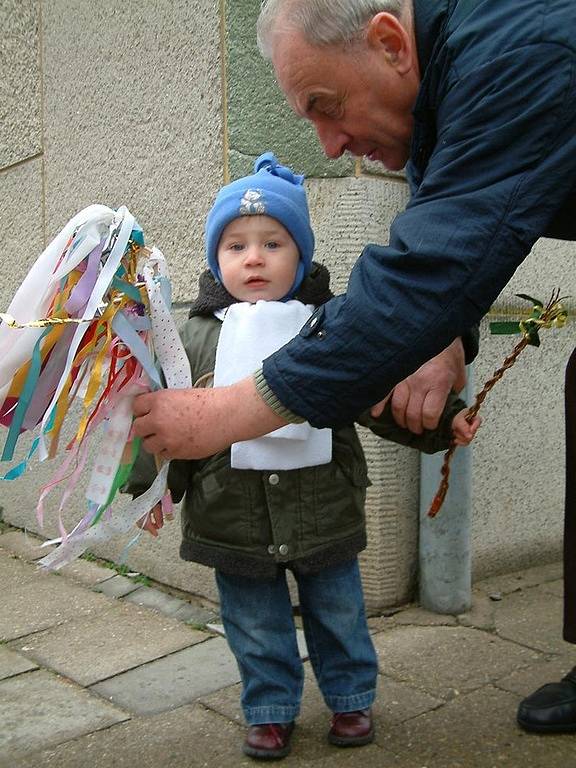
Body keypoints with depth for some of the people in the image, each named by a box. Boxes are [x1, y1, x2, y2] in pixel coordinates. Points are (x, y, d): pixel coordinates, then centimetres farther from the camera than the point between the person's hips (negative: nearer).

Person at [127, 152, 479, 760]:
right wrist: (150, 485, -3)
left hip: (323, 508, 0)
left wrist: (441, 420, -10)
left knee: (338, 613, 18)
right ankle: (270, 712, 37)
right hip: (233, 517, 1)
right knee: (256, 628, 15)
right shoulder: (199, 335, -3)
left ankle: (350, 699, 41)